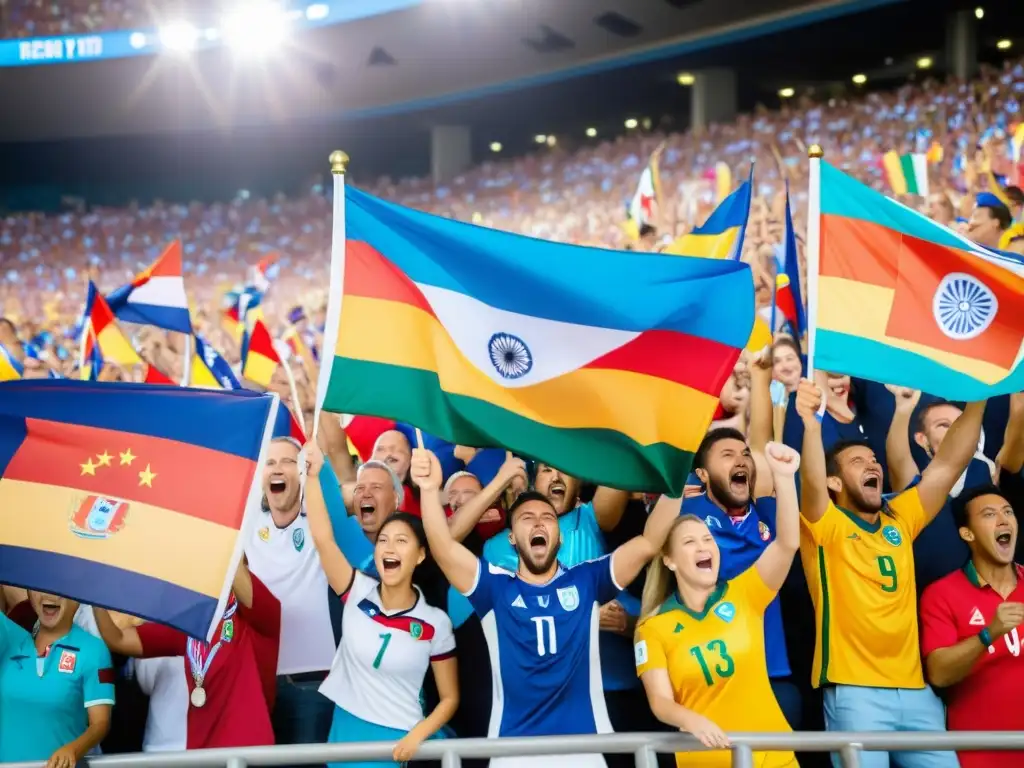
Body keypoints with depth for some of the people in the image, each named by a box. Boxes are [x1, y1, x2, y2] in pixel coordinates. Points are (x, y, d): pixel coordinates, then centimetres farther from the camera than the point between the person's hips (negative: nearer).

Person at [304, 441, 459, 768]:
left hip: (398, 741, -2)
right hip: (346, 730, 2)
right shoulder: (358, 594, -3)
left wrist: (418, 735, -16)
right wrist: (313, 475, -21)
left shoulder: (435, 623, -6)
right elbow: (323, 539, -16)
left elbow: (450, 697, -1)